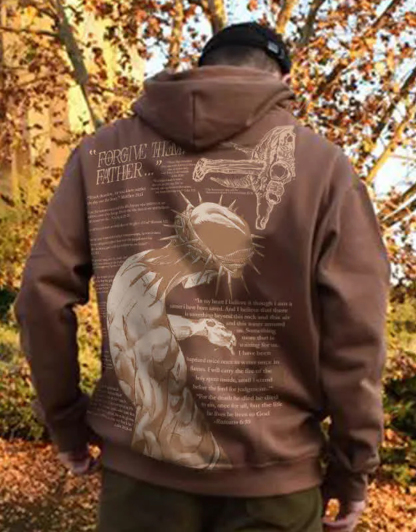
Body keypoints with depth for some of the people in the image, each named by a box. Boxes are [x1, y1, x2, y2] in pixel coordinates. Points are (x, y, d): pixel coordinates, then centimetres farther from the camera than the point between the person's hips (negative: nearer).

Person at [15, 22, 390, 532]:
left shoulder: (102, 151, 2)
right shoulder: (320, 161, -4)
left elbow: (44, 292, -2)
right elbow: (354, 329, -8)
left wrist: (66, 419, 9)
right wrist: (351, 464, 2)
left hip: (141, 462, 2)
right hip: (273, 468, -1)